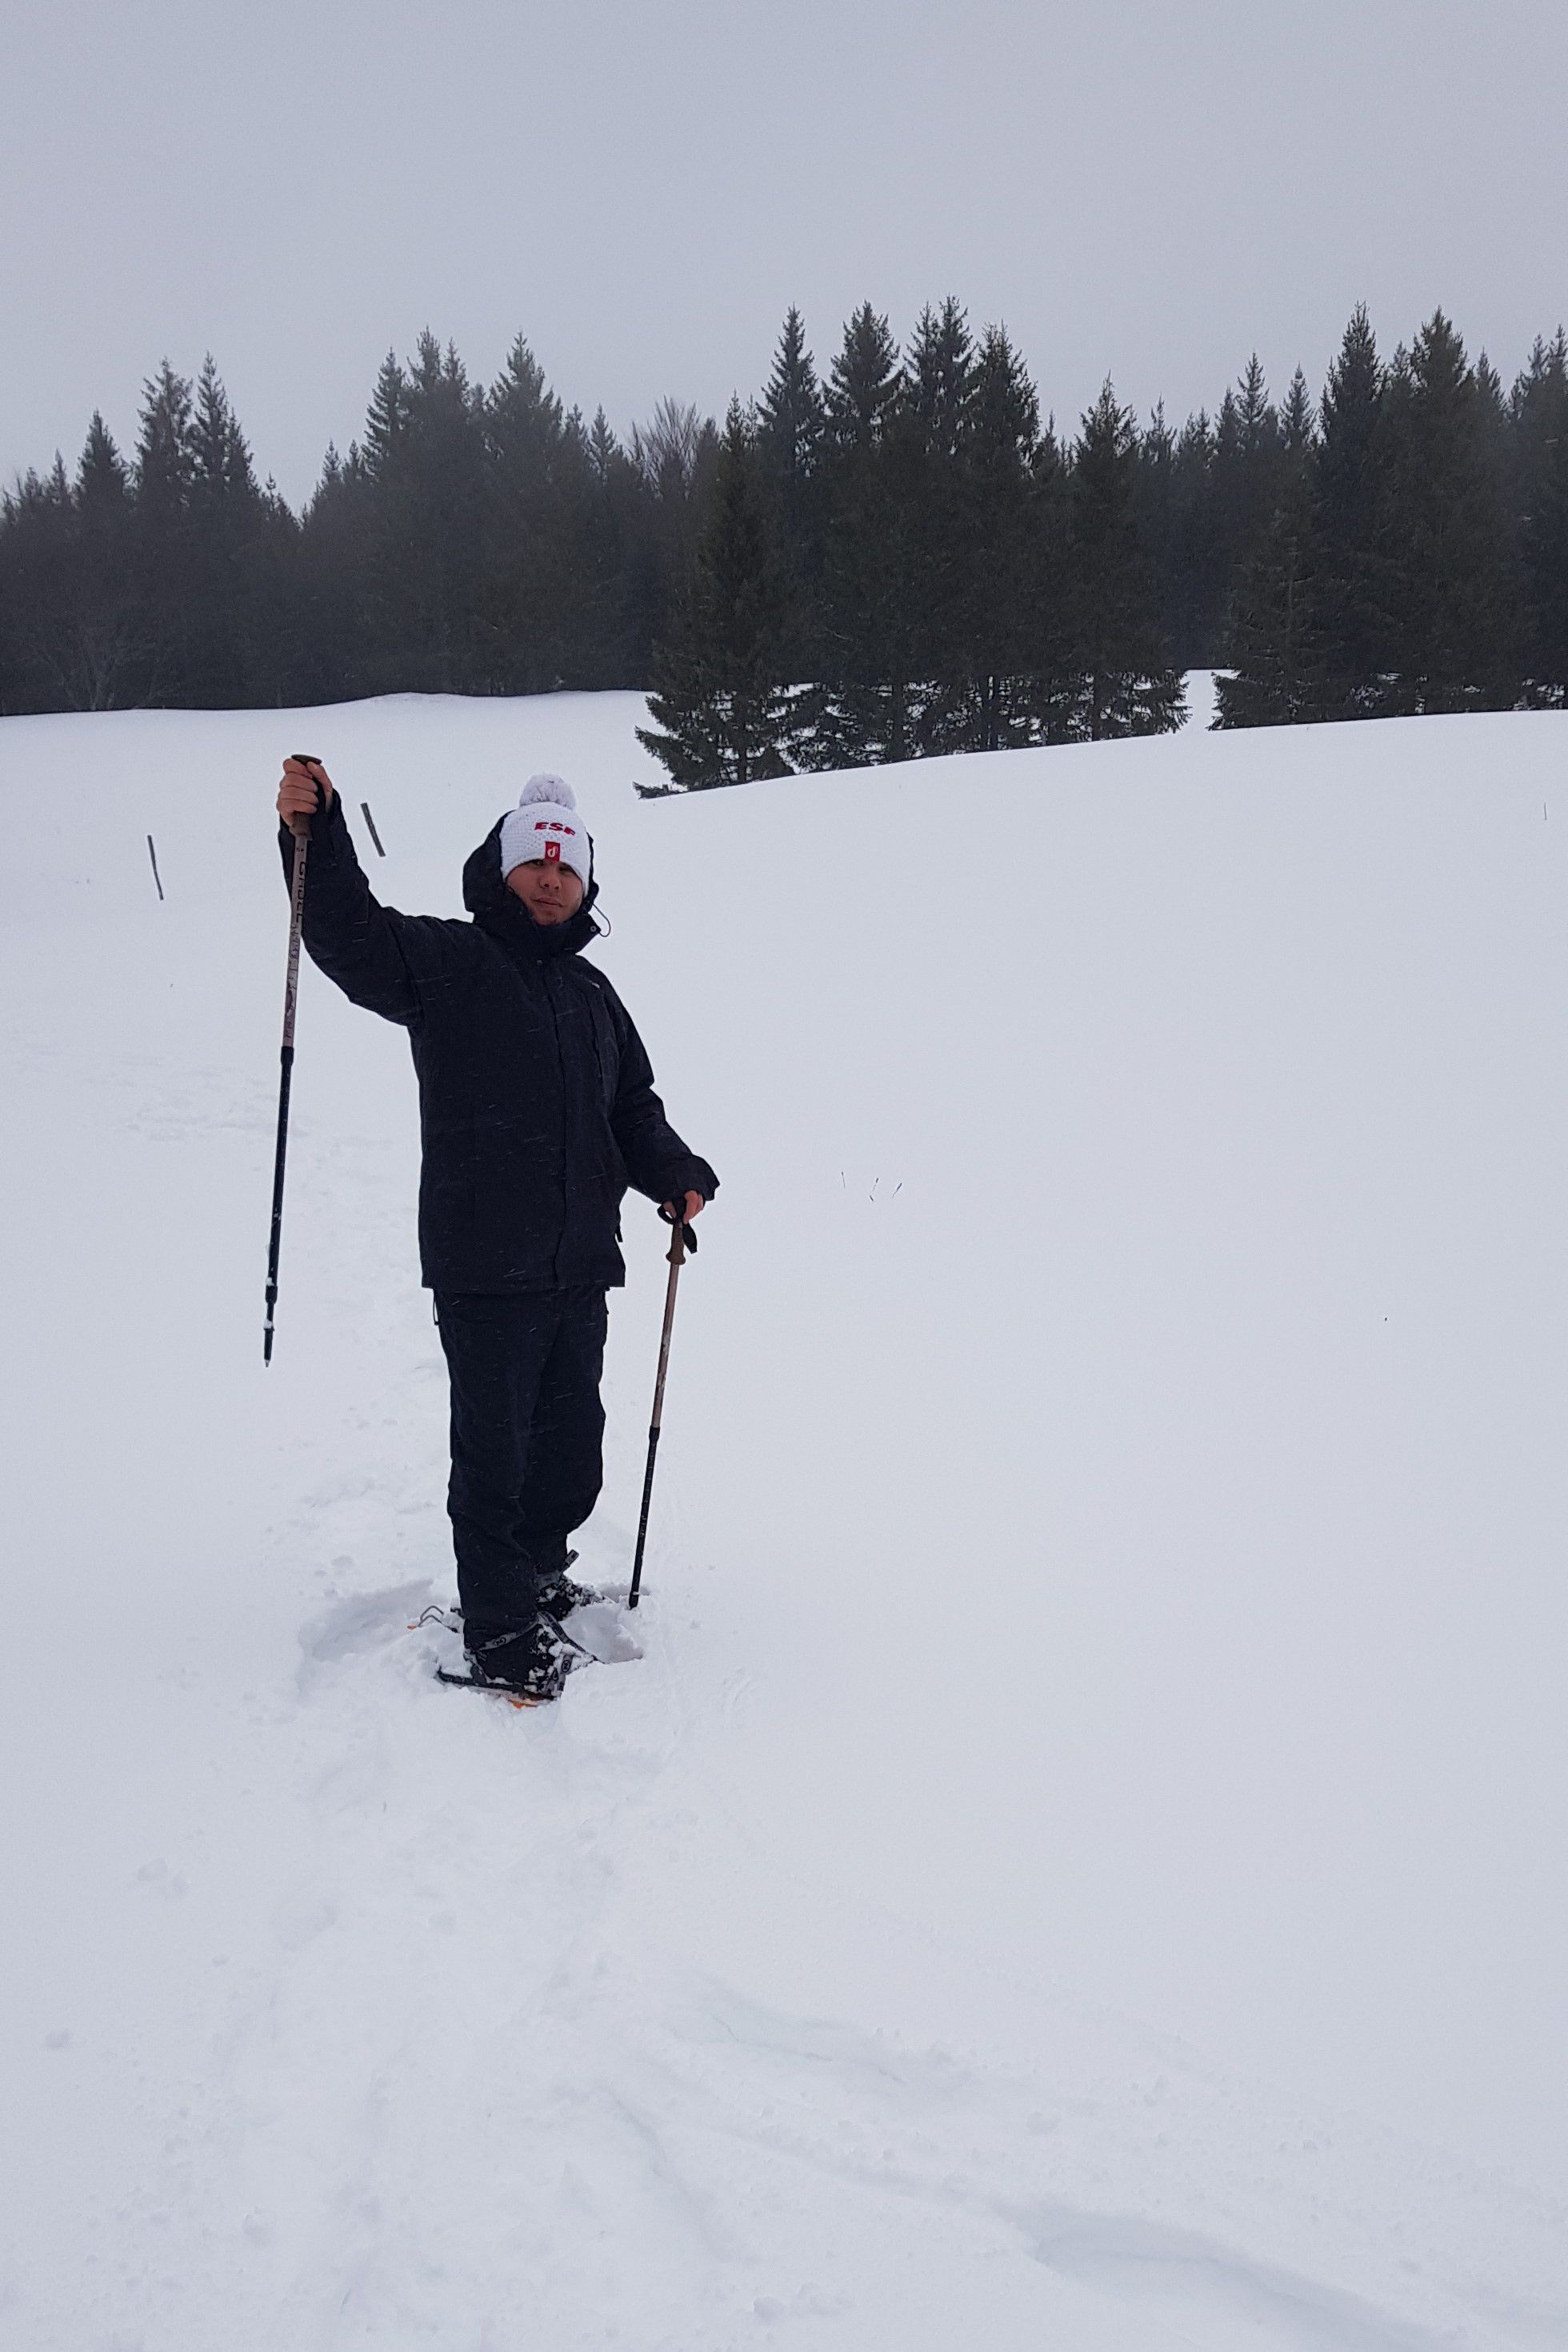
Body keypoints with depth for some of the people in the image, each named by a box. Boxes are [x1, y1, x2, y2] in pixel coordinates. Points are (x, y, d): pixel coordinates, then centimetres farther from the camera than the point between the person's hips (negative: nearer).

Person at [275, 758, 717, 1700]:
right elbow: (349, 934, -18)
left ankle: (535, 1568, 39)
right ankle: (500, 1630, 12)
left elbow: (633, 1109, 22)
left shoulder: (590, 991, 17)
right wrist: (315, 831, -32)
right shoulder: (445, 962, -2)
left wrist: (674, 1173, 6)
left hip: (580, 1268, 6)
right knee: (494, 1449, 0)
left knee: (573, 1446, 16)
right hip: (483, 1268, -6)